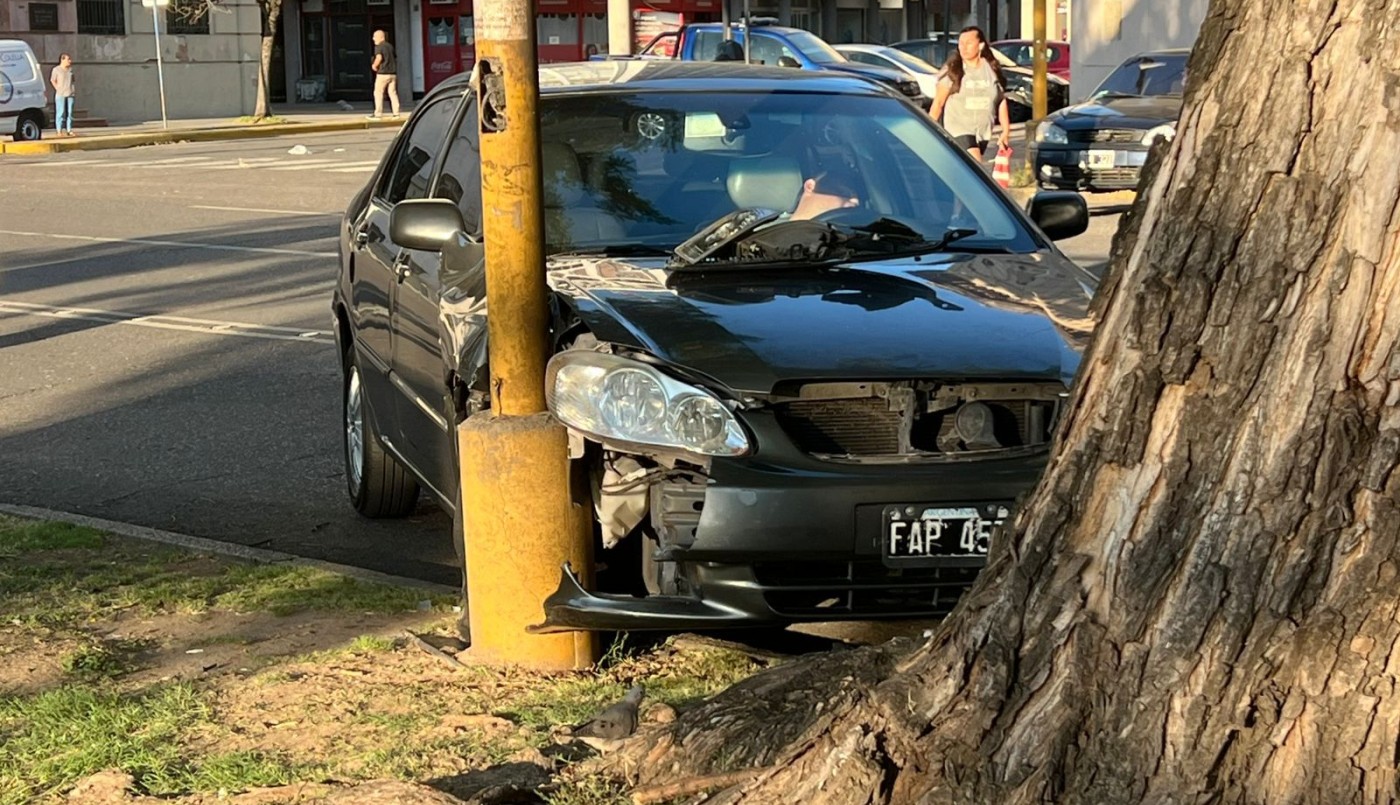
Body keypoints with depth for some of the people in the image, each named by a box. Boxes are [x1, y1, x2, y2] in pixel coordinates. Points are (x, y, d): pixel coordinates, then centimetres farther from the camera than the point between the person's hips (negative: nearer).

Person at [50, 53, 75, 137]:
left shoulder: (70, 69, 11)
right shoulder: (56, 70, -5)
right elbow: (52, 80, -2)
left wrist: (72, 89, 9)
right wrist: (58, 89, -6)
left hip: (69, 94, 5)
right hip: (60, 95, -5)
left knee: (69, 113, 5)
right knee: (60, 112, -7)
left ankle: (69, 130, 10)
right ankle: (59, 131, -5)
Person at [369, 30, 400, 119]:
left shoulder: (378, 47, -9)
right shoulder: (390, 46, 14)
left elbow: (379, 58, -23)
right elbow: (394, 59, 18)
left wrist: (374, 65, -8)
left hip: (383, 74, -7)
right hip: (393, 73, 7)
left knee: (378, 93, 0)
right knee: (393, 93, 8)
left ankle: (378, 113, -2)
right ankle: (396, 112, 4)